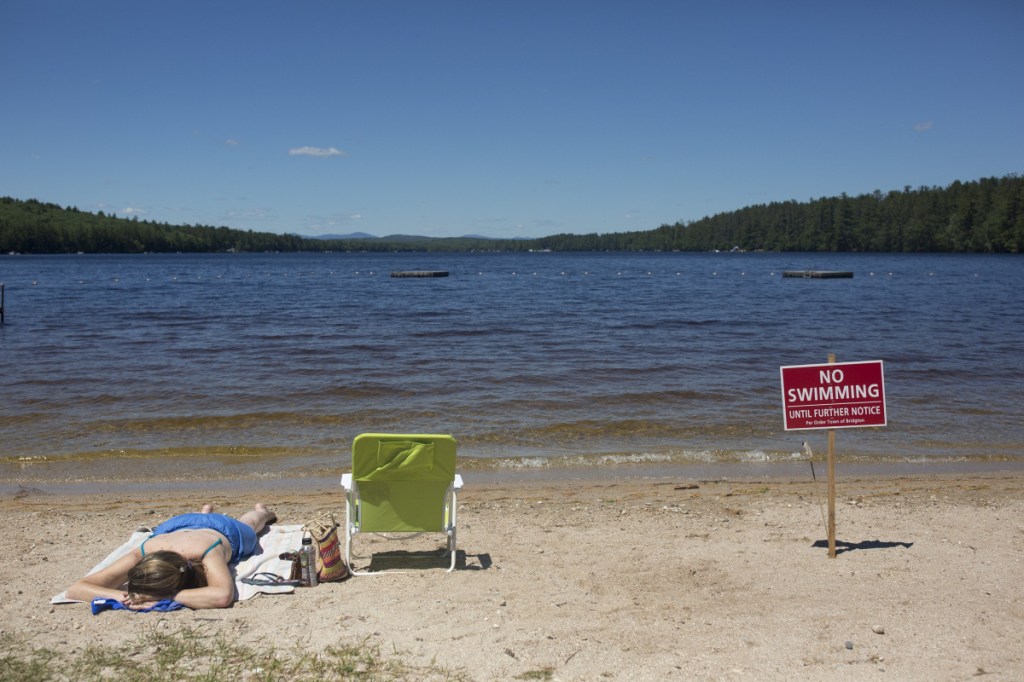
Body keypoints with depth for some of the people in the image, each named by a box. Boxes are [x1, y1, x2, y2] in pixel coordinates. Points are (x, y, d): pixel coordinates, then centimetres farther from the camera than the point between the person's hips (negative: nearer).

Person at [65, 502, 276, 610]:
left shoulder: (207, 551, -56)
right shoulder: (142, 555, -49)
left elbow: (223, 596, -74)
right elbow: (75, 589, -49)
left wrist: (166, 598, -73)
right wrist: (122, 596, -66)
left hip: (223, 529, -1)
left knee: (245, 526, 38)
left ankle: (260, 512, 71)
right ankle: (205, 512, 75)